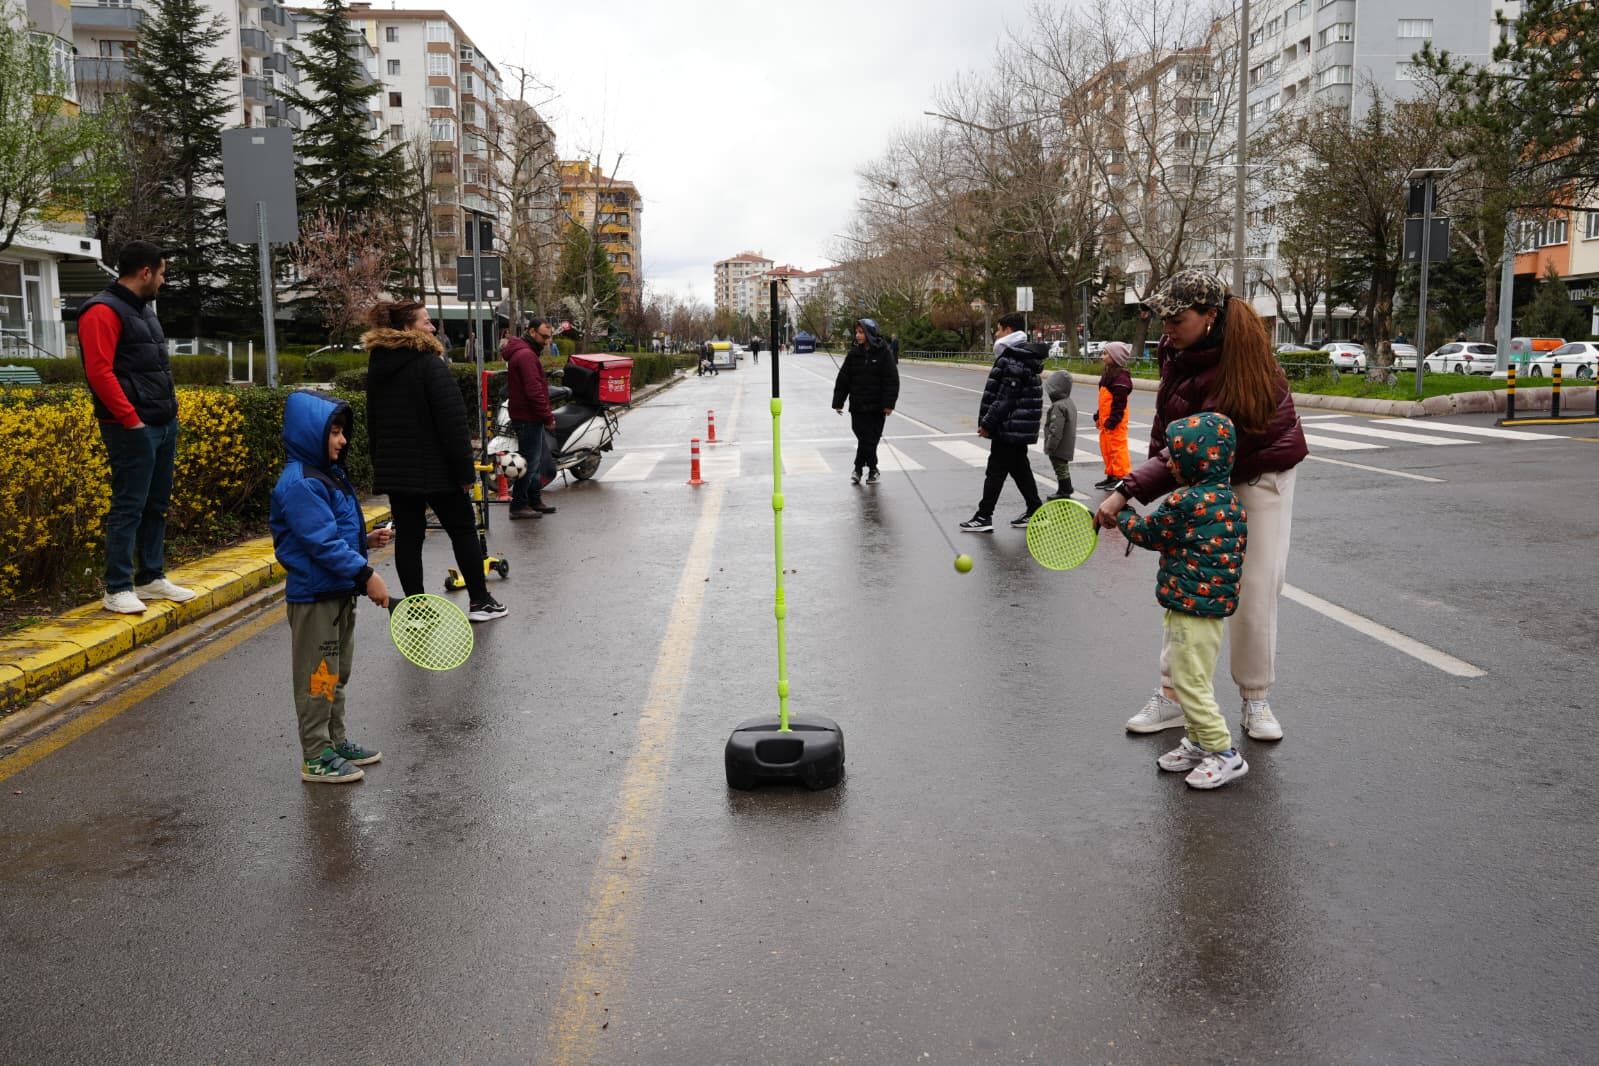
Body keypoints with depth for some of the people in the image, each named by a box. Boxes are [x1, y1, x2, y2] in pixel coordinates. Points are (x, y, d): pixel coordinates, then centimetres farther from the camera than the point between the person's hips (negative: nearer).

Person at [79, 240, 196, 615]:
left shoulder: (143, 309, 19)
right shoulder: (103, 312, -10)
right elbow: (99, 372, -18)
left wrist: (171, 412, 14)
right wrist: (131, 420, -18)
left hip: (163, 425, 9)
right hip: (133, 429, -9)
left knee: (156, 505, 13)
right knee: (128, 507, -6)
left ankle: (152, 578, 21)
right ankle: (117, 589, 0)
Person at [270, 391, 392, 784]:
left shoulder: (329, 473, 12)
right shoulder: (299, 484, -19)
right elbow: (322, 542, -25)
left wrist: (366, 540, 4)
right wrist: (366, 575, -25)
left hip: (340, 591, 10)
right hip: (314, 596, -10)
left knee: (337, 674, 19)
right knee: (318, 677, 0)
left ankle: (336, 741, 31)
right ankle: (316, 757, 10)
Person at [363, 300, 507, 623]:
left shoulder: (377, 368, 10)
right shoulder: (429, 365, -14)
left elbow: (373, 424, 16)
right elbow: (453, 423, -17)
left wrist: (380, 463, 22)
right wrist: (465, 469, -13)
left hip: (394, 470, 6)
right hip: (435, 469, -6)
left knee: (407, 536, 7)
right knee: (463, 531, 7)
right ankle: (480, 601, 14)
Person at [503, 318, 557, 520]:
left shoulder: (525, 352, 17)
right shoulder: (526, 355, -18)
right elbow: (534, 391, -24)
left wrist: (547, 414, 16)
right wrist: (548, 417, -18)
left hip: (530, 417, 11)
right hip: (529, 419, -11)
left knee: (535, 460, 17)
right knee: (530, 462, -5)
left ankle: (535, 500, 26)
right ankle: (518, 506, 1)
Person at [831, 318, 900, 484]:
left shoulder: (883, 353, -5)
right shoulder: (853, 353, 3)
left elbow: (891, 380, -6)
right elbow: (843, 379, 6)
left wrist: (888, 403, -12)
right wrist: (838, 402, 3)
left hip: (877, 407, -2)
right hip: (858, 405, 2)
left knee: (870, 439, 2)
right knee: (865, 438, -1)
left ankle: (858, 469, 15)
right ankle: (872, 470, 12)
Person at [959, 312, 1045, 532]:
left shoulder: (1013, 362, -20)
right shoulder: (1025, 357, 13)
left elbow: (1004, 398, -22)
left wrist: (988, 423, -16)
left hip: (1009, 427, -10)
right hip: (1020, 429, 10)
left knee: (996, 471, -3)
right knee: (1020, 468, 16)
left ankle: (984, 517, 2)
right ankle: (1035, 511, 22)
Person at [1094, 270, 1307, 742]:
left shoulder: (1240, 362, -29)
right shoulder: (1182, 360, -6)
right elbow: (1167, 443, 1)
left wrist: (1127, 492, -39)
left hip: (1261, 479, -6)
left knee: (1256, 590, 0)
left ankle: (1256, 701, 18)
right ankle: (1172, 696, 10)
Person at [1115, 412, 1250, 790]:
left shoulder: (1183, 503, -21)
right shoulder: (1228, 500, 8)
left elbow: (1148, 534, -6)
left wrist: (1123, 514, 13)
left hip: (1191, 608, -10)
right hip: (1212, 603, 10)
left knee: (1190, 683, -2)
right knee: (1192, 680, 20)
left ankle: (1224, 754, 4)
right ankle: (1199, 742, 30)